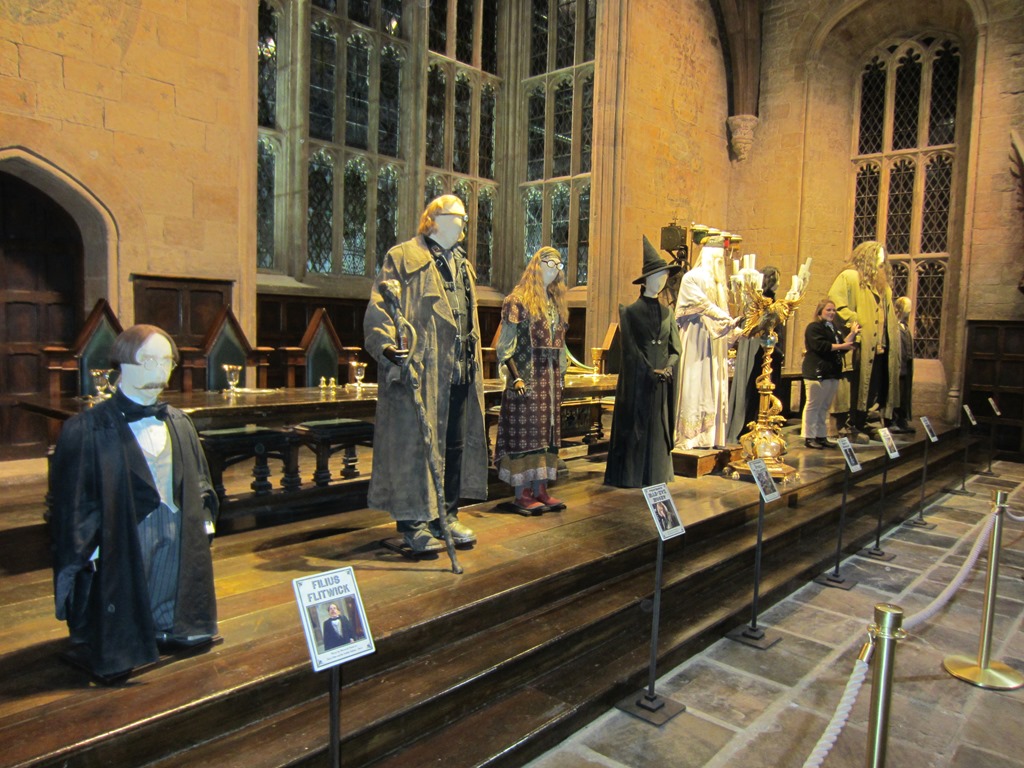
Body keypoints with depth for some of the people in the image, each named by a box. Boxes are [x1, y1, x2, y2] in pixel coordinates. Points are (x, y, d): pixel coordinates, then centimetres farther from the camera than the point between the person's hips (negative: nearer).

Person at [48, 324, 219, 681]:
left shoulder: (179, 424, 7)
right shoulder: (89, 430, -12)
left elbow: (199, 479, 15)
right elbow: (72, 497, -9)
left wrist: (205, 518, 7)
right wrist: (85, 546, -11)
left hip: (178, 541, 5)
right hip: (123, 543, -5)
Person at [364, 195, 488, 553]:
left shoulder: (464, 267, 21)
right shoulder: (403, 258, -1)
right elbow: (379, 309, -9)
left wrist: (473, 363, 20)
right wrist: (386, 345, -26)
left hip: (458, 372, 8)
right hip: (418, 370, -7)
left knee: (455, 443, 10)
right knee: (416, 442, -3)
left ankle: (446, 515, 22)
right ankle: (413, 519, 8)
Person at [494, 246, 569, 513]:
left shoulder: (556, 302, 16)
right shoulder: (518, 300, -6)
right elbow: (506, 345, -10)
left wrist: (561, 373, 14)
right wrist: (516, 377, -16)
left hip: (551, 375, 7)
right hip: (527, 374, -7)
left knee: (546, 432, 8)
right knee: (524, 432, -4)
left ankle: (540, 489, 14)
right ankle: (522, 493, 2)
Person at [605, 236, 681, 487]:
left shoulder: (666, 313, 11)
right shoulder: (630, 312, -4)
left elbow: (675, 348, 8)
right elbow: (630, 350, -10)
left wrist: (668, 368, -10)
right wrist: (650, 372, -15)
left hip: (661, 382, 5)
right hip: (636, 381, -5)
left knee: (658, 428, 10)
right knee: (634, 428, 0)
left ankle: (656, 474, 20)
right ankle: (630, 474, 10)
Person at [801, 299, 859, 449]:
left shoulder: (836, 328, 20)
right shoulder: (814, 327, -6)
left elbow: (844, 344, 16)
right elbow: (820, 346, -18)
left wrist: (852, 333, 7)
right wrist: (840, 346, -14)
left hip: (833, 372, 8)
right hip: (817, 372, -8)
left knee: (825, 407, 11)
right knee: (813, 406, -6)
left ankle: (822, 436, 16)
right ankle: (809, 437, -2)